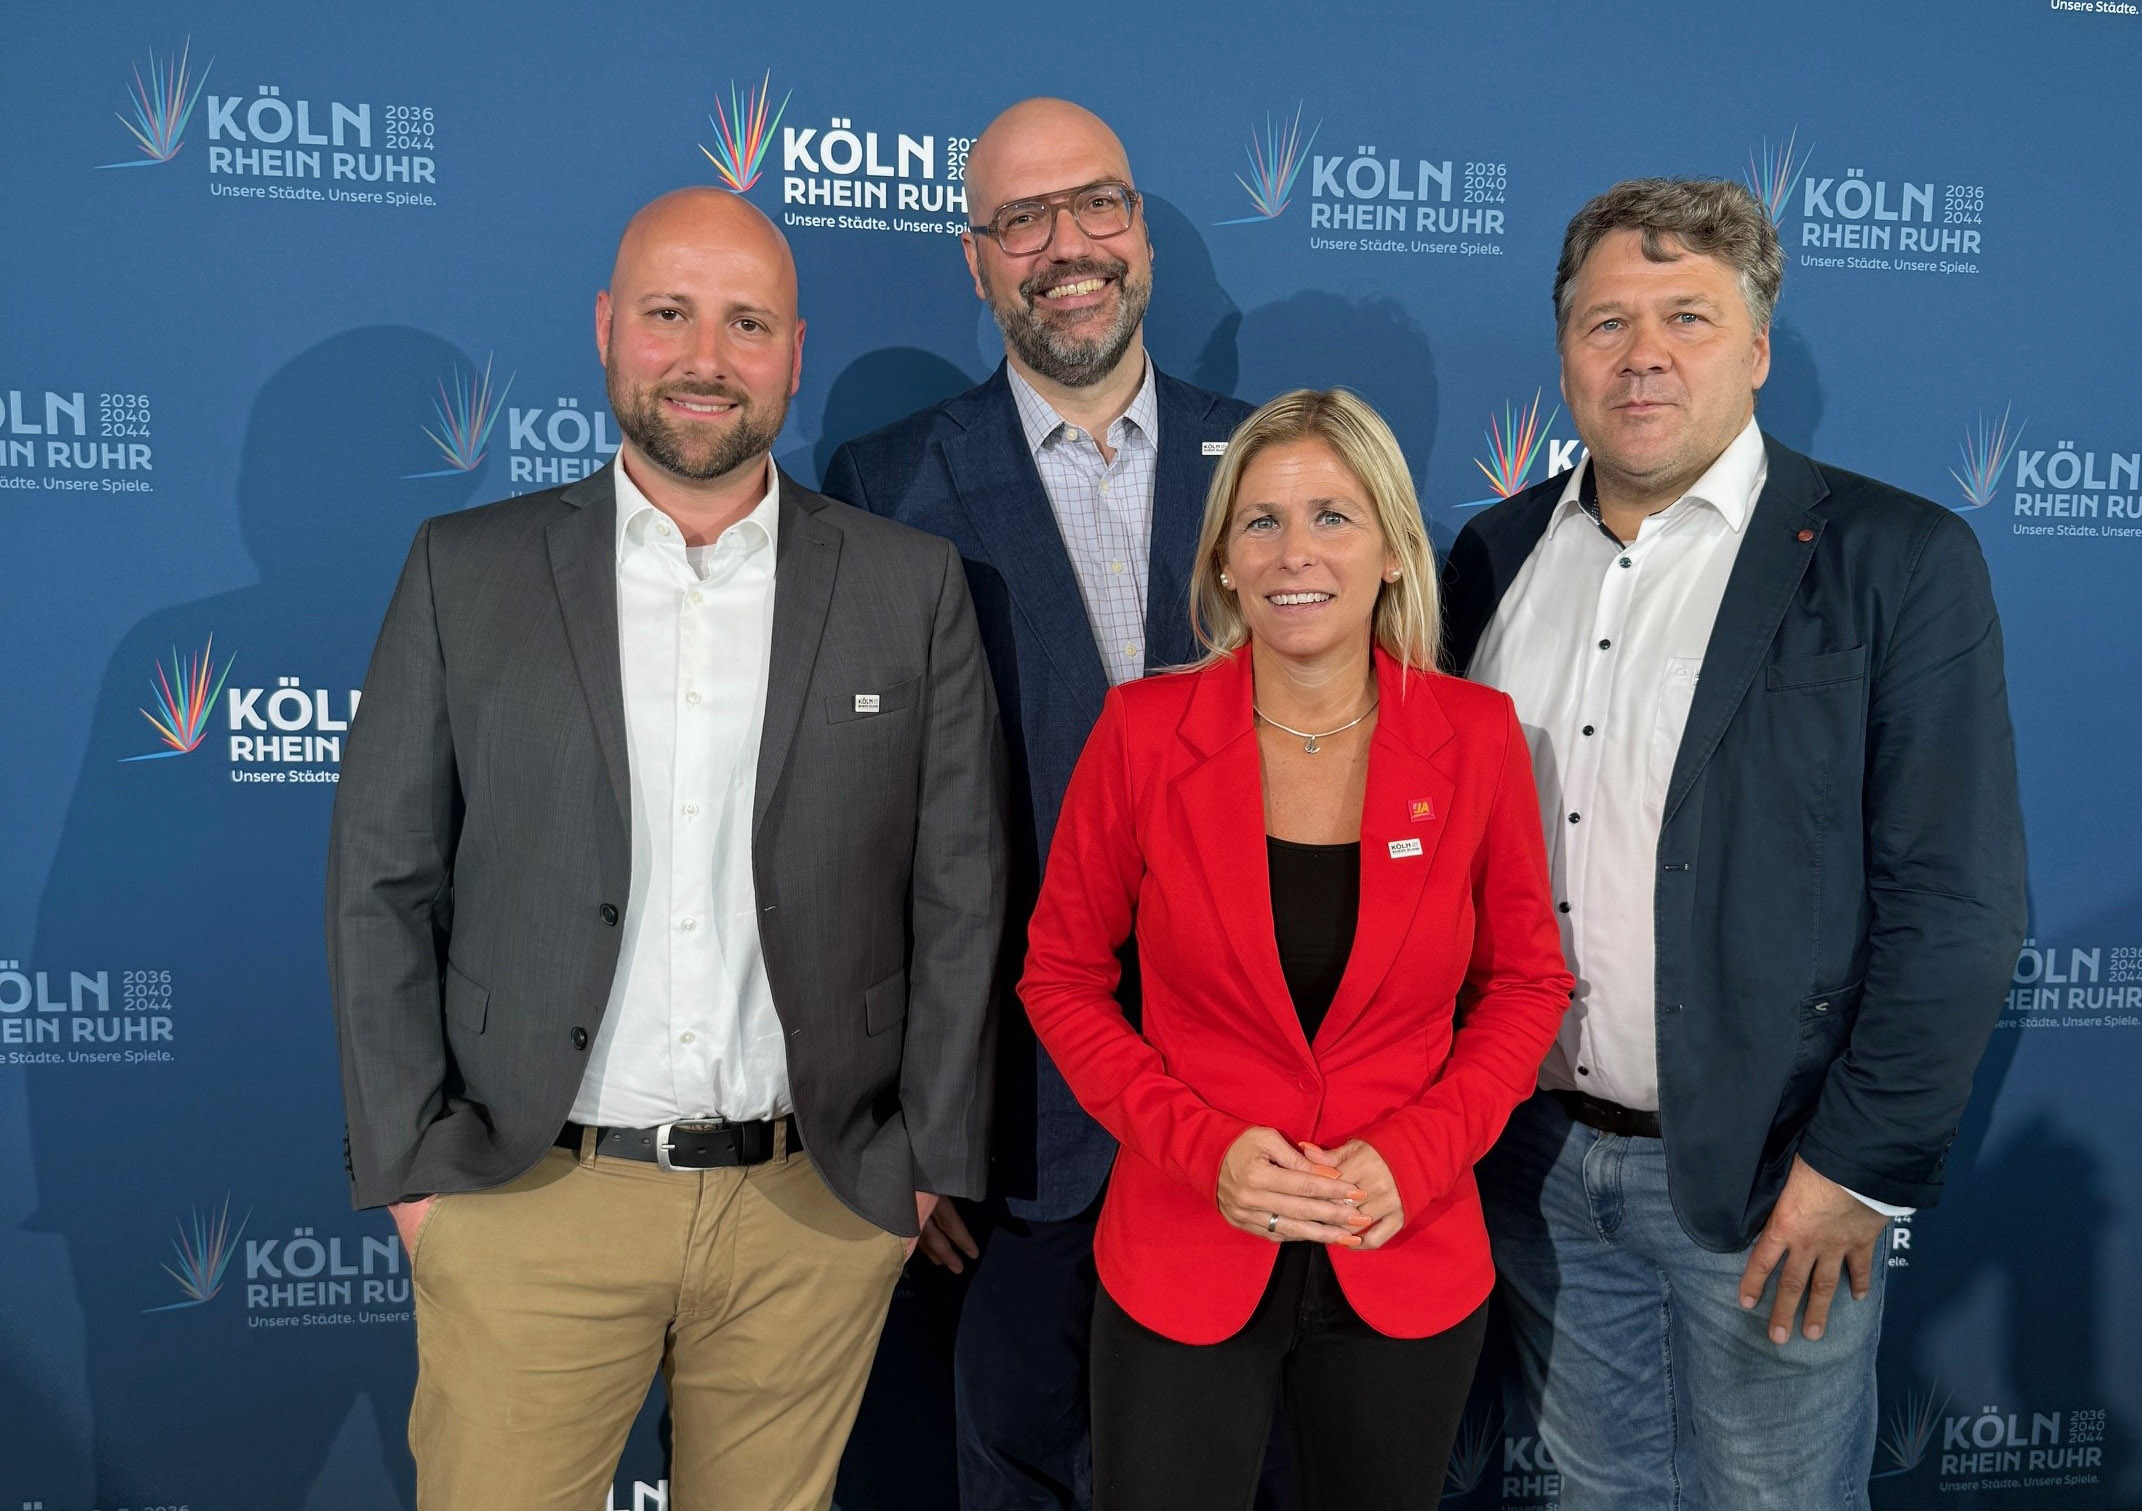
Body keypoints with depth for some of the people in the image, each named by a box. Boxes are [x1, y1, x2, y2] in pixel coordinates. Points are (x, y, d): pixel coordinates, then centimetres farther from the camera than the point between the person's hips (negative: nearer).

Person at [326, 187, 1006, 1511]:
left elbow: (960, 893, 2)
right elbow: (384, 882, 3)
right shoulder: (467, 572, 1)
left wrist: (929, 1156, 0)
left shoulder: (912, 586, 1)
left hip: (818, 1211, 1)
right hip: (526, 1203, 0)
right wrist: (413, 1161, -1)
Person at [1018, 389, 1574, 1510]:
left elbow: (1526, 981, 4)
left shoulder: (1477, 737, -6)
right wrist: (1203, 1147, -14)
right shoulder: (1143, 730, -10)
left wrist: (1415, 1155, -11)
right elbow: (1061, 974, -1)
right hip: (1183, 1258, -1)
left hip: (1408, 1261, 2)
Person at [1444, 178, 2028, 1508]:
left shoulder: (1900, 561, -9)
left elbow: (1957, 901, -12)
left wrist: (1858, 1166, -14)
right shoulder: (1499, 552, 5)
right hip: (1535, 1157, 4)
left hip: (1769, 1183, -4)